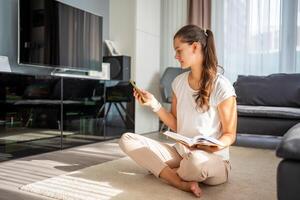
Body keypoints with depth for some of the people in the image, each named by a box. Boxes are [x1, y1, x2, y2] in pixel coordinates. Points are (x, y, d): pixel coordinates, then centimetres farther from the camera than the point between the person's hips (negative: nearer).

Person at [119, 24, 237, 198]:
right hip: (180, 153, 6)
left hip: (213, 160, -5)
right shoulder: (179, 82, 5)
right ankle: (183, 183, -20)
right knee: (127, 140, -10)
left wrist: (213, 146, -27)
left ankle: (163, 171, -6)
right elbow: (176, 125, 8)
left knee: (196, 160, -42)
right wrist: (154, 104, -3)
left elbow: (230, 135, -6)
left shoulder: (221, 86, -13)